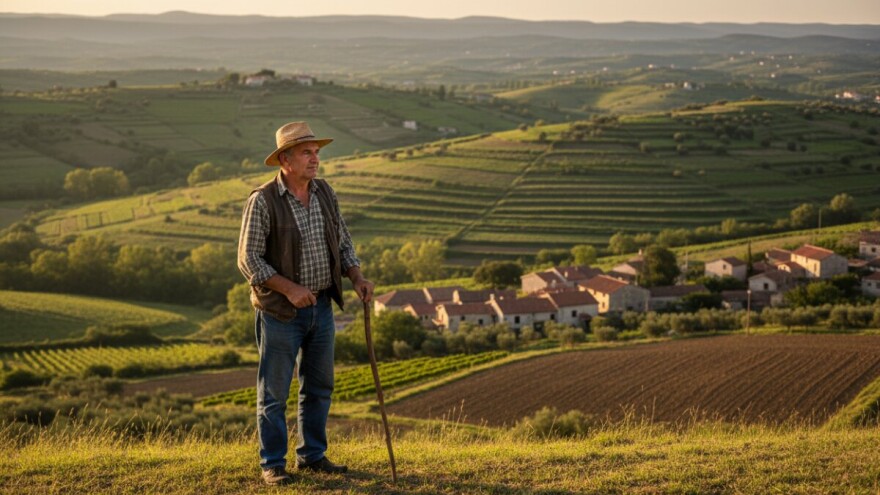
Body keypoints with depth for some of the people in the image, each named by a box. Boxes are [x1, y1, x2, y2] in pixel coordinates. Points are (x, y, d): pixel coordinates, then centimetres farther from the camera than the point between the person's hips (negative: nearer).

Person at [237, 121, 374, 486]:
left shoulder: (325, 192, 3)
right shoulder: (263, 201, -15)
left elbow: (342, 241, 11)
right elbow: (248, 260, -15)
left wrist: (357, 278, -5)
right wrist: (289, 288, -23)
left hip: (321, 306, 6)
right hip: (280, 311, -6)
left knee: (318, 386, 13)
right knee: (274, 391, 4)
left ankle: (312, 455, 27)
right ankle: (273, 464, 15)